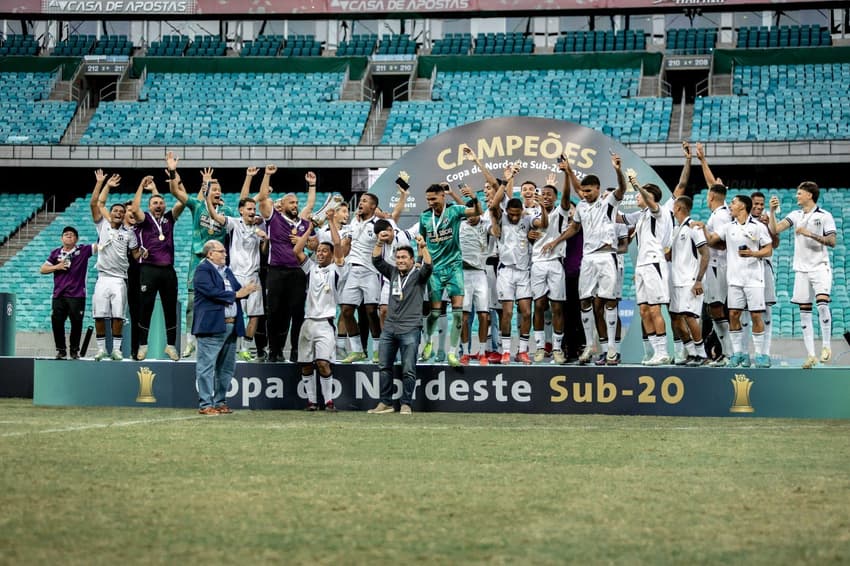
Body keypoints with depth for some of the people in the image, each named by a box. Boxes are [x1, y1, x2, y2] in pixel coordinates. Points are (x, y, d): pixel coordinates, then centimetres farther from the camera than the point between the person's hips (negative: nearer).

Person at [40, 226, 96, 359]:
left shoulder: (83, 250, 3)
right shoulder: (56, 253, 11)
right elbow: (42, 270, 13)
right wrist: (57, 267, -1)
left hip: (77, 295, -2)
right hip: (59, 295, 2)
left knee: (76, 323, -2)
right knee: (57, 322, -2)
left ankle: (74, 351, 11)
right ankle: (61, 350, 9)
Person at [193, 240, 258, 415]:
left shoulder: (227, 271, 22)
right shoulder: (202, 270, -5)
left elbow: (238, 290, 17)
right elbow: (211, 291, -18)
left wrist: (245, 290, -7)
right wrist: (236, 295, -13)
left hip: (231, 325, 9)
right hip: (212, 326, -9)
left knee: (226, 367, 11)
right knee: (207, 365, -6)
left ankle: (219, 402, 18)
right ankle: (205, 404, -6)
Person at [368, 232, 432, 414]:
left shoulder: (418, 275, 2)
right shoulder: (393, 273, 15)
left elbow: (428, 267, -16)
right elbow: (377, 261, 8)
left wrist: (423, 247, -28)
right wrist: (380, 243, -5)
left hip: (410, 329, -5)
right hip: (389, 327, 5)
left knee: (408, 370, -5)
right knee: (384, 367, 7)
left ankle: (406, 404, 1)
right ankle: (386, 403, 13)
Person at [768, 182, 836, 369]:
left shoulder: (824, 216, -2)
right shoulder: (795, 215, 10)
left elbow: (832, 241, -7)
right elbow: (775, 229, 0)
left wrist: (811, 234, -15)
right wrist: (772, 212, -12)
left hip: (820, 267, -4)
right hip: (801, 269, 4)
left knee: (822, 303, -23)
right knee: (805, 311, 1)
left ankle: (826, 345, -8)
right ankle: (810, 355, 5)